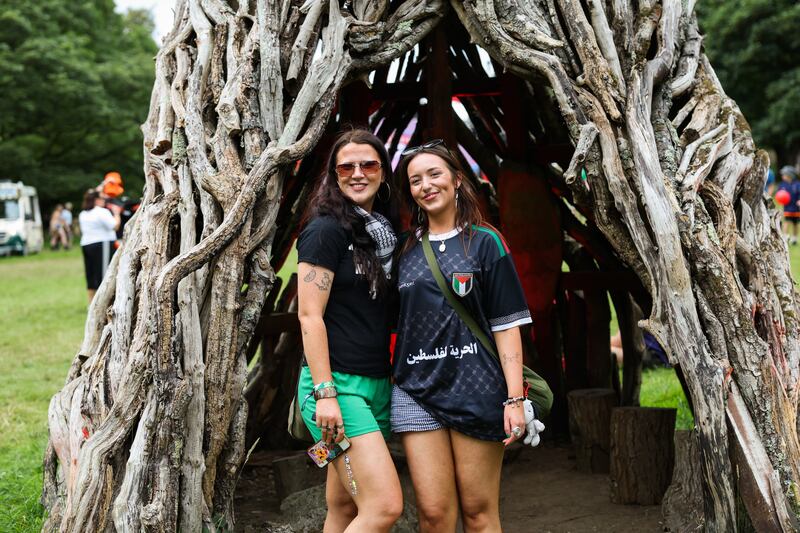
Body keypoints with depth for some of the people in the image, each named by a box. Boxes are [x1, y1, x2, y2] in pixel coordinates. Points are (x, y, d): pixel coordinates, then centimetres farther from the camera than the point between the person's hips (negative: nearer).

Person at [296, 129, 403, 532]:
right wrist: (324, 392, -18)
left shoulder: (384, 233, 15)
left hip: (378, 385, 7)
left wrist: (395, 379, 12)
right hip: (337, 384, -7)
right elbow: (310, 316, -12)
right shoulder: (326, 230, -7)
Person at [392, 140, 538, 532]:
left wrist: (514, 398, -9)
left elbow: (506, 324, -2)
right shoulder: (406, 250, 13)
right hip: (416, 390, 3)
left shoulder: (484, 242, 4)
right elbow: (395, 322, 16)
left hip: (475, 389, -2)